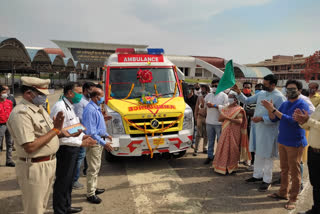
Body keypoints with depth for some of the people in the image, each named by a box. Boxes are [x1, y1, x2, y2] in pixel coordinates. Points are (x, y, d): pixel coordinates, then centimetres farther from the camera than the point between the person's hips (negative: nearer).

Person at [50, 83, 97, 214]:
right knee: (62, 181, 5)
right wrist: (81, 143, -23)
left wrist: (82, 136, 2)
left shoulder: (70, 107, 11)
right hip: (64, 150, -10)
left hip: (72, 149, 10)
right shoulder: (60, 107, -21)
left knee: (69, 180, 22)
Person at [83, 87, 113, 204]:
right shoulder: (90, 110, -22)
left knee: (96, 167, 20)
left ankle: (94, 188, 34)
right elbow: (91, 132, -26)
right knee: (93, 169, -1)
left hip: (99, 141, 10)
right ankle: (90, 194, 11)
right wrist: (104, 143, -25)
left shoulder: (97, 108, 9)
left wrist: (106, 135, 20)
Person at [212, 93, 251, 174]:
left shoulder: (239, 109, -4)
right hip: (225, 131, 5)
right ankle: (223, 166, 14)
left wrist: (228, 118, -24)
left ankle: (231, 167, 9)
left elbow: (240, 121, -17)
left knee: (232, 149, -2)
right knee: (224, 148, 5)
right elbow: (220, 119, 9)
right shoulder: (225, 108, 15)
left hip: (234, 132, -5)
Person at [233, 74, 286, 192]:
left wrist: (262, 118, -24)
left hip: (268, 130, -7)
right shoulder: (261, 93, 7)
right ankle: (257, 175, 32)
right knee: (258, 153, 17)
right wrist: (238, 92, -1)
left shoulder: (279, 97, -14)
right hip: (257, 128, 7)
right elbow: (247, 101, 14)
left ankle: (267, 180, 18)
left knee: (267, 155, 4)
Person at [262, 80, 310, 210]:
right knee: (284, 170, 16)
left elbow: (292, 120, -25)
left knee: (294, 172, 3)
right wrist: (269, 109, -12)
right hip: (282, 141, 7)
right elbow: (274, 119, 7)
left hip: (295, 143, -7)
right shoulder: (284, 104, 9)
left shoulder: (302, 105, -13)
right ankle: (283, 193, 29)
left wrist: (273, 109, -27)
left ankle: (293, 199, 13)